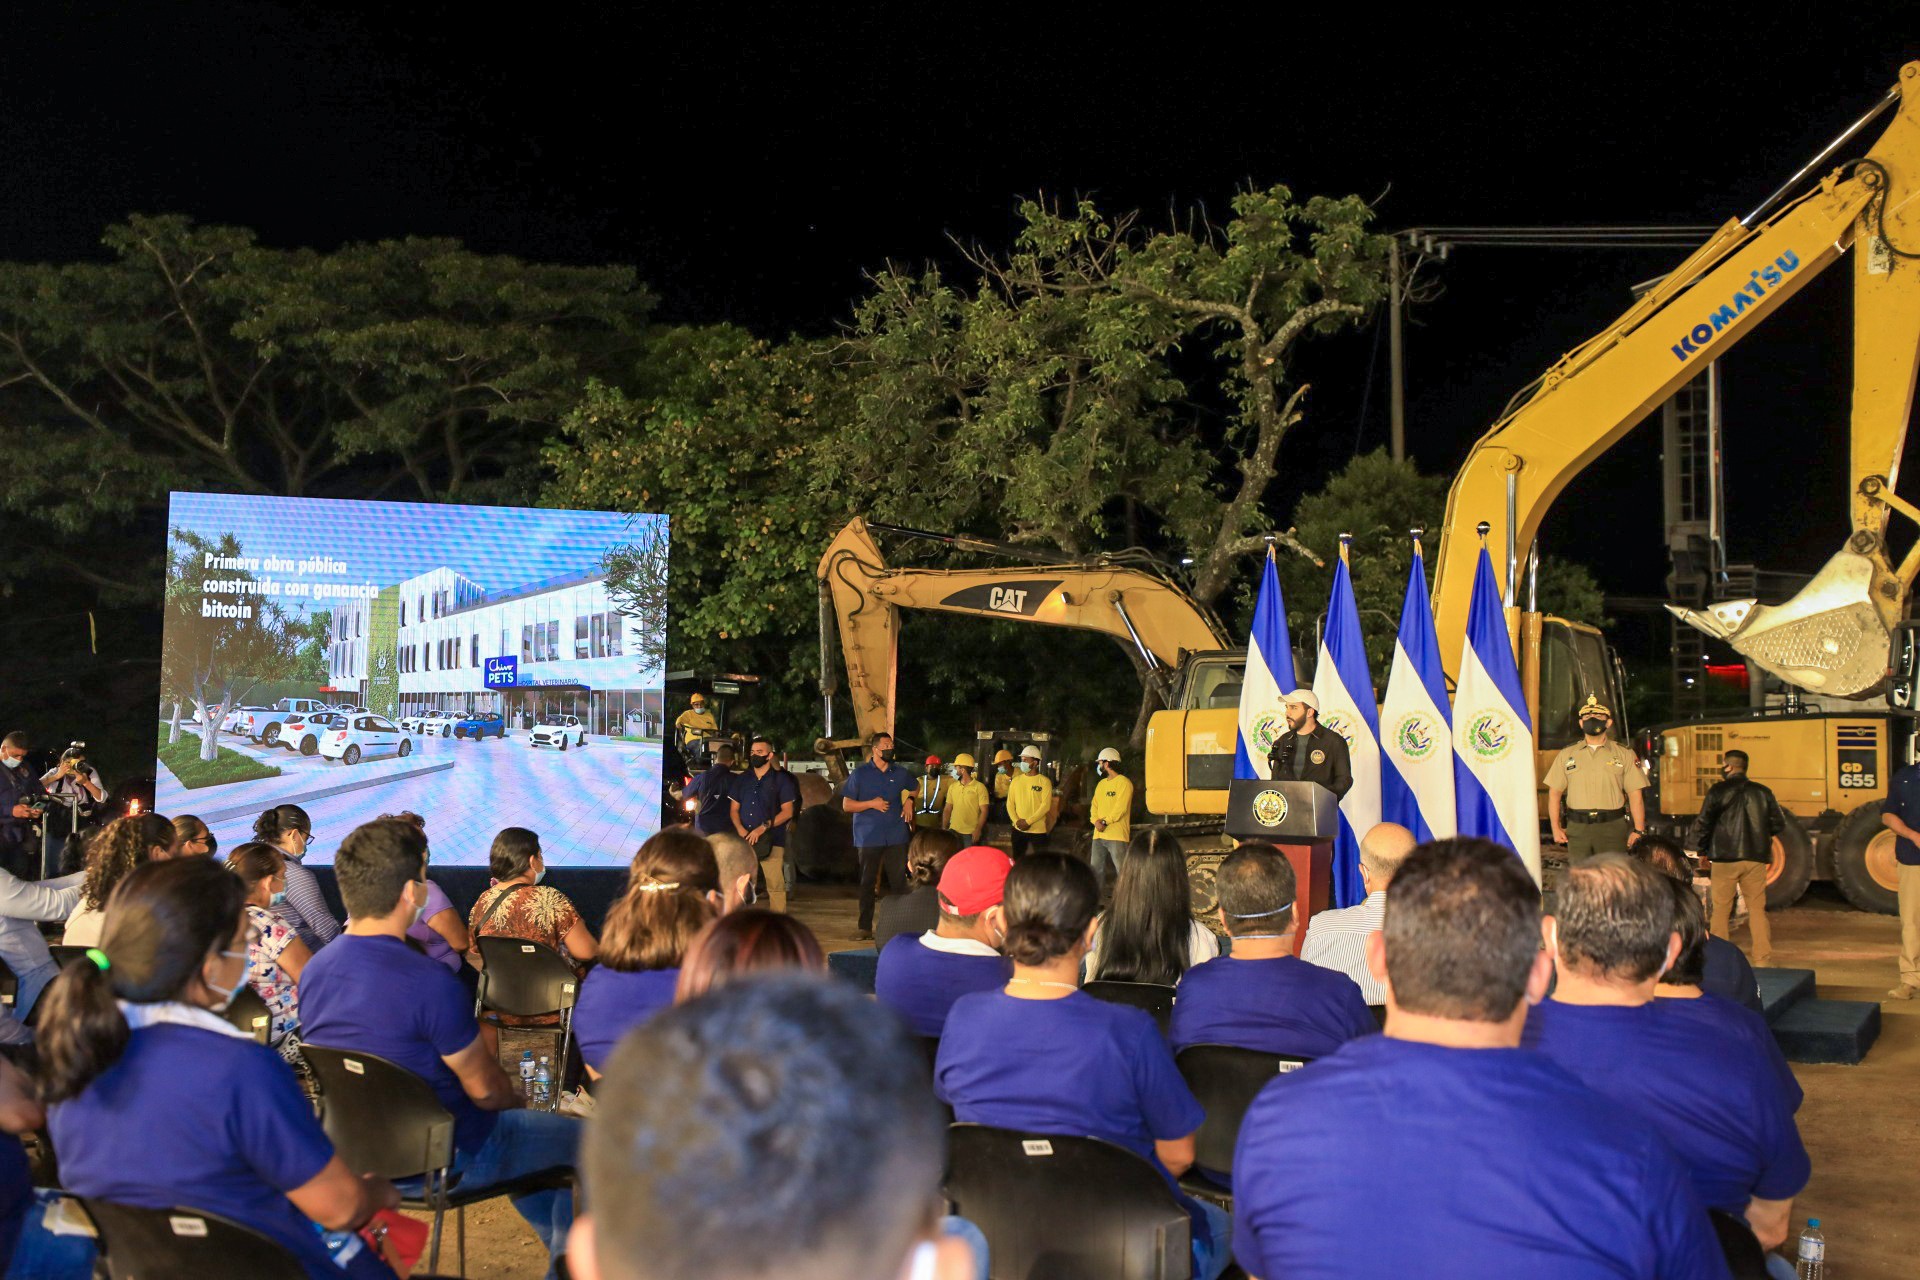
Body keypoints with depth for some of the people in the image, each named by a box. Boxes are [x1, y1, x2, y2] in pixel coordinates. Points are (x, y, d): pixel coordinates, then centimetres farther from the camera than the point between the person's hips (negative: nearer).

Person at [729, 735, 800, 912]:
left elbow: (787, 811, -2)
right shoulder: (742, 780, 17)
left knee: (775, 886, -9)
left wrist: (762, 828, -11)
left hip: (772, 841, -4)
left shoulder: (781, 780, 4)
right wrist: (740, 829, -5)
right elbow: (734, 809, 16)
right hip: (744, 841, 4)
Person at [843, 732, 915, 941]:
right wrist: (871, 804, -14)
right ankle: (865, 926, 10)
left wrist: (908, 801, 11)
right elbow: (846, 805, -2)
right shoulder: (860, 773, -1)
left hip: (896, 836, 3)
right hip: (869, 837, -3)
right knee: (867, 883, 2)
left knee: (898, 881, 0)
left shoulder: (899, 773, 10)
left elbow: (912, 788, 31)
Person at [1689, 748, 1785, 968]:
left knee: (1721, 910, 6)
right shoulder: (1762, 792, 5)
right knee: (1757, 909, 9)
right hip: (1755, 859, 3)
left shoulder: (1718, 791, -6)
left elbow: (1703, 824, -8)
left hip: (1725, 859, -3)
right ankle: (1763, 959, 7)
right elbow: (1779, 824, 9)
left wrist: (1697, 846, 6)